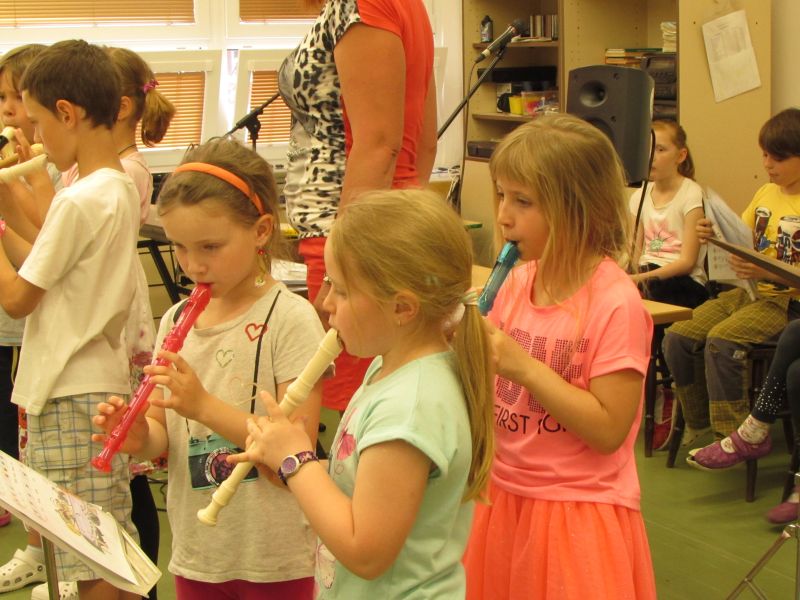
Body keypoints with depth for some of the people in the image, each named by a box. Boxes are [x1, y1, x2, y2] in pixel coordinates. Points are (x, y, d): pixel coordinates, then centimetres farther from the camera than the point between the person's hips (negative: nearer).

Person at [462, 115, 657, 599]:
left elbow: (609, 429, -20)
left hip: (576, 510, -6)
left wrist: (523, 364, -24)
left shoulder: (616, 302, -17)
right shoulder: (518, 281, 2)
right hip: (503, 494, 6)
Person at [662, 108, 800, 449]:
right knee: (677, 338, -11)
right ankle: (698, 422, 7)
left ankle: (731, 434, -17)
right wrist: (715, 237, -1)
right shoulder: (766, 193, 13)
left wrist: (768, 272, -31)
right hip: (748, 292, 7)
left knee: (722, 339, -31)